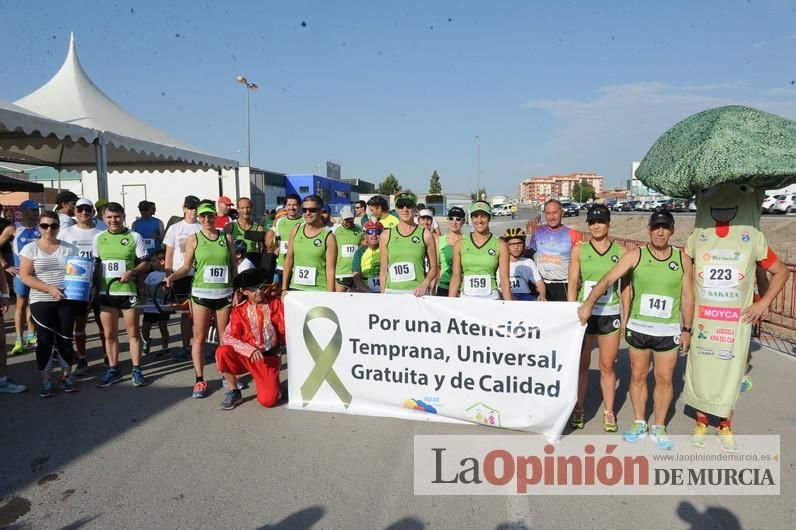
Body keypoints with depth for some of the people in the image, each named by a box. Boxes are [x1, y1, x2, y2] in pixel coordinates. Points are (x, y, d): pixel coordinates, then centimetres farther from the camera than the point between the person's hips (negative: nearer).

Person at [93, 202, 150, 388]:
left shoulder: (134, 237, -3)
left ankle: (136, 370, 14)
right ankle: (113, 370, 23)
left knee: (133, 332, 4)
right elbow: (96, 264, 15)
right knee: (109, 334, 10)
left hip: (128, 291, -3)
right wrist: (95, 286, 5)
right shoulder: (98, 238, 7)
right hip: (105, 292, 3)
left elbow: (145, 263, -1)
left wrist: (132, 272, -19)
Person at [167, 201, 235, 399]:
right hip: (201, 293, -1)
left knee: (225, 337, 9)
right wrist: (172, 276, -18)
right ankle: (199, 380, 8)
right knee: (199, 337, 0)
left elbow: (234, 265, 10)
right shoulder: (193, 239, 2)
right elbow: (186, 267, 1)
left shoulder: (226, 237, 6)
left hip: (224, 293, 1)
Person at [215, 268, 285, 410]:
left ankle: (266, 382, 19)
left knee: (268, 400, -19)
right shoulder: (239, 311, -2)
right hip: (246, 356, 1)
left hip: (269, 357, -1)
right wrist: (250, 350, -26)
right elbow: (228, 337, -14)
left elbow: (285, 330, -4)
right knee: (222, 352, -30)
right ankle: (234, 392, -8)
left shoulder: (276, 303, 0)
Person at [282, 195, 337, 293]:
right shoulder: (296, 229, 6)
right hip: (295, 289, 4)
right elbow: (289, 259, 9)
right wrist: (284, 288, 5)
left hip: (319, 291, -4)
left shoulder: (328, 236, -7)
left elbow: (330, 270, -9)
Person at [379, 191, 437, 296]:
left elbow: (434, 267, 8)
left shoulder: (425, 235, 4)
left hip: (416, 292, -1)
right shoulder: (386, 236, 7)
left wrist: (425, 284, -9)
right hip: (392, 292, 1)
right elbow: (383, 270, 9)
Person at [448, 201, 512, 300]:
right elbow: (455, 278, 7)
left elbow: (504, 281, 0)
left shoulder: (500, 245, 2)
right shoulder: (460, 244, 7)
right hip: (465, 297, 1)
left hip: (490, 298, -1)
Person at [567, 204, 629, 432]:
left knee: (607, 366, 7)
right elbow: (572, 284, 0)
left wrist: (625, 318, 3)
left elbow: (625, 286, 5)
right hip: (584, 313, 0)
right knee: (582, 364, 8)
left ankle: (609, 412, 20)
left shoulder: (620, 251, 2)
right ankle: (578, 410, 20)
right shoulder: (579, 250, 1)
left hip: (610, 315, 0)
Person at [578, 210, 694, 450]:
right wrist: (588, 304, -26)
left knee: (664, 380, 8)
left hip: (668, 331, 1)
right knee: (637, 376, 11)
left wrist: (686, 329, 4)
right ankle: (639, 423, 27)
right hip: (638, 328, 0)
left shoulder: (682, 259, -1)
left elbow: (687, 297, 5)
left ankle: (658, 427, 25)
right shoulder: (635, 255, -6)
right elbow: (607, 280, -14)